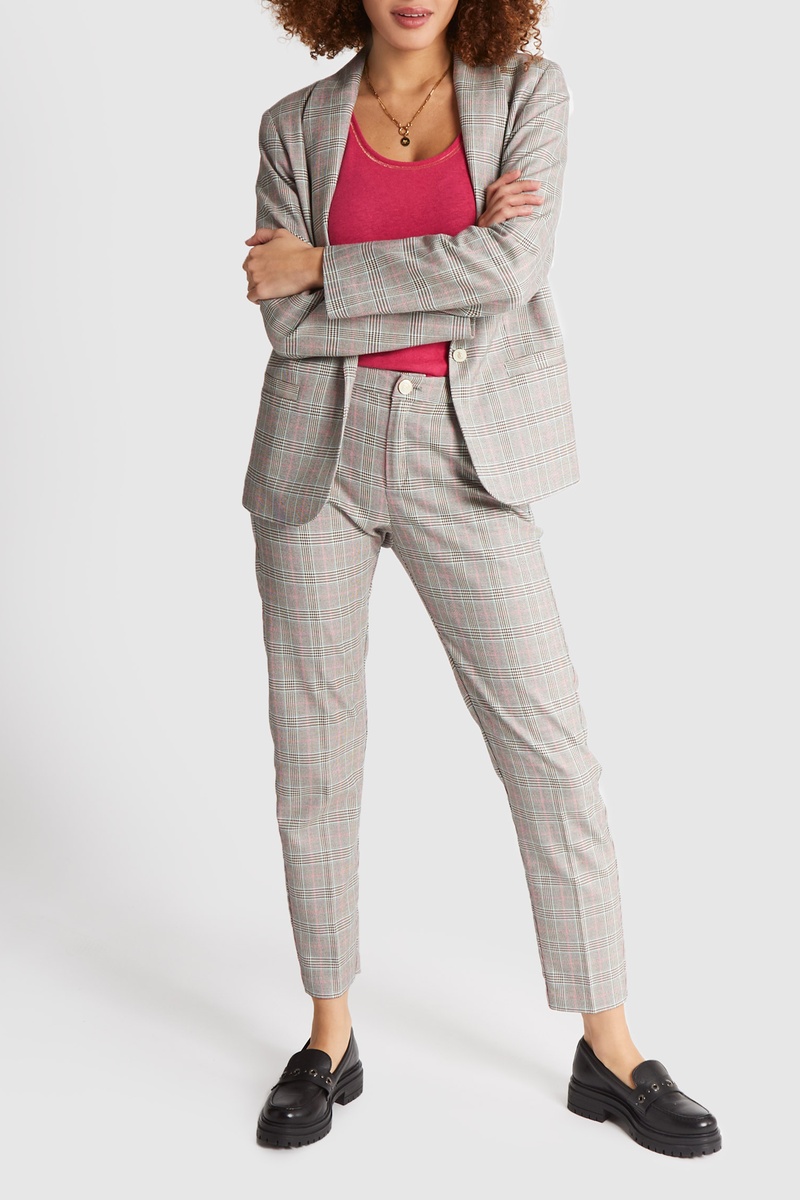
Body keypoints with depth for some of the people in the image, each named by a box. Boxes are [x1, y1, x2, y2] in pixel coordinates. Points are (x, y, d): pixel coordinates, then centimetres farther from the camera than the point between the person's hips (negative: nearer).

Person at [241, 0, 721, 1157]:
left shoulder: (529, 93, 3)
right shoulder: (296, 127, 6)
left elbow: (512, 267, -14)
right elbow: (291, 322, -5)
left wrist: (323, 264, -8)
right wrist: (455, 273, -11)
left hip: (466, 453, -1)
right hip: (320, 448, 2)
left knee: (552, 748, -2)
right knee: (314, 749, 6)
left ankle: (609, 1052, 14)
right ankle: (330, 1041, 23)